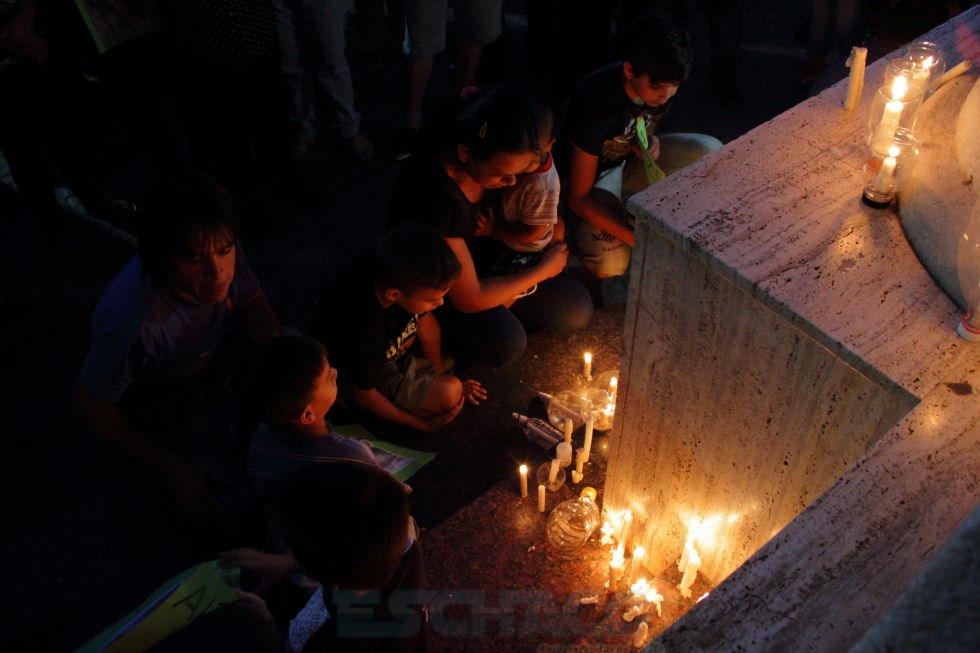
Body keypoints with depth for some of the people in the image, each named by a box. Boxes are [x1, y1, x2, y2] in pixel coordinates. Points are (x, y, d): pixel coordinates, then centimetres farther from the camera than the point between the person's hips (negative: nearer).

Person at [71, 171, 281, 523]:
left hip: (207, 364, 5)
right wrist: (171, 468, -18)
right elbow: (87, 404, -26)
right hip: (157, 407, -5)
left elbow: (255, 304, -7)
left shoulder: (224, 255, -29)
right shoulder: (132, 323, -43)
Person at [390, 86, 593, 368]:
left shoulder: (494, 163, -18)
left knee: (577, 311, -6)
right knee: (507, 342, -32)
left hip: (485, 257, 6)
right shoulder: (433, 194, -38)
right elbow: (469, 299, -29)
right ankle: (438, 332, -3)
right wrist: (543, 269, -18)